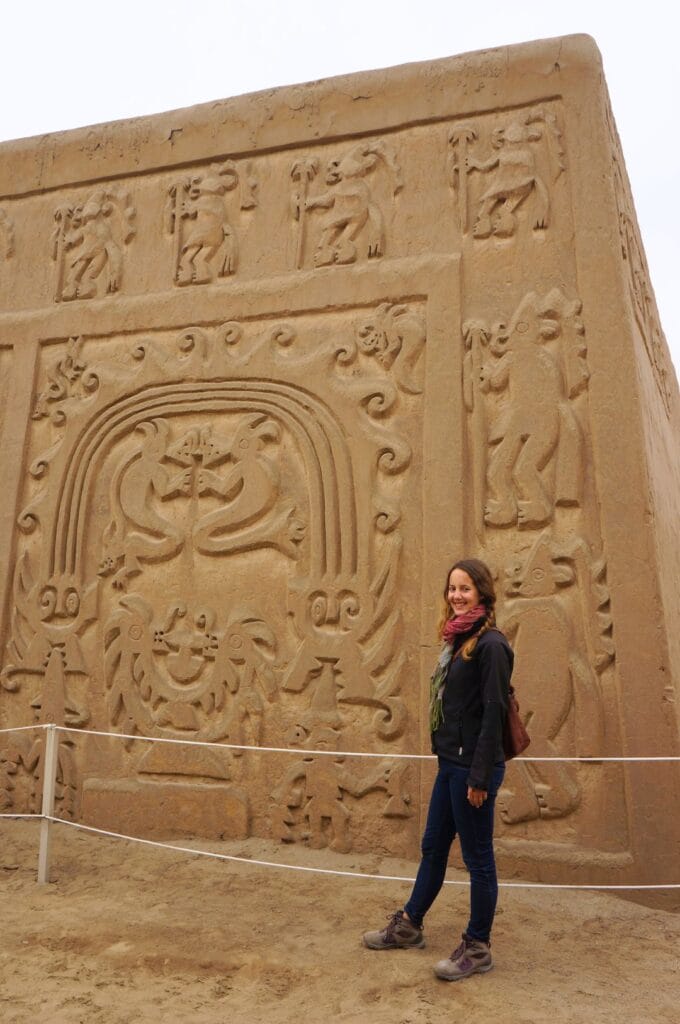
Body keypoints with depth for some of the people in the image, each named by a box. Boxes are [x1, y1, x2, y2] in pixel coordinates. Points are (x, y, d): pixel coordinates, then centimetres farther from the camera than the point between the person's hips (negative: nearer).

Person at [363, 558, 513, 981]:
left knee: (478, 857, 8)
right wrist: (449, 759, 15)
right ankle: (409, 926, 38)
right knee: (433, 847, 21)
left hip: (473, 767, -9)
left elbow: (494, 713, -19)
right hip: (451, 763, 9)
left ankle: (478, 948, 26)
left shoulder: (490, 644, -17)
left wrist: (480, 776, -18)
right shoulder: (459, 640, 9)